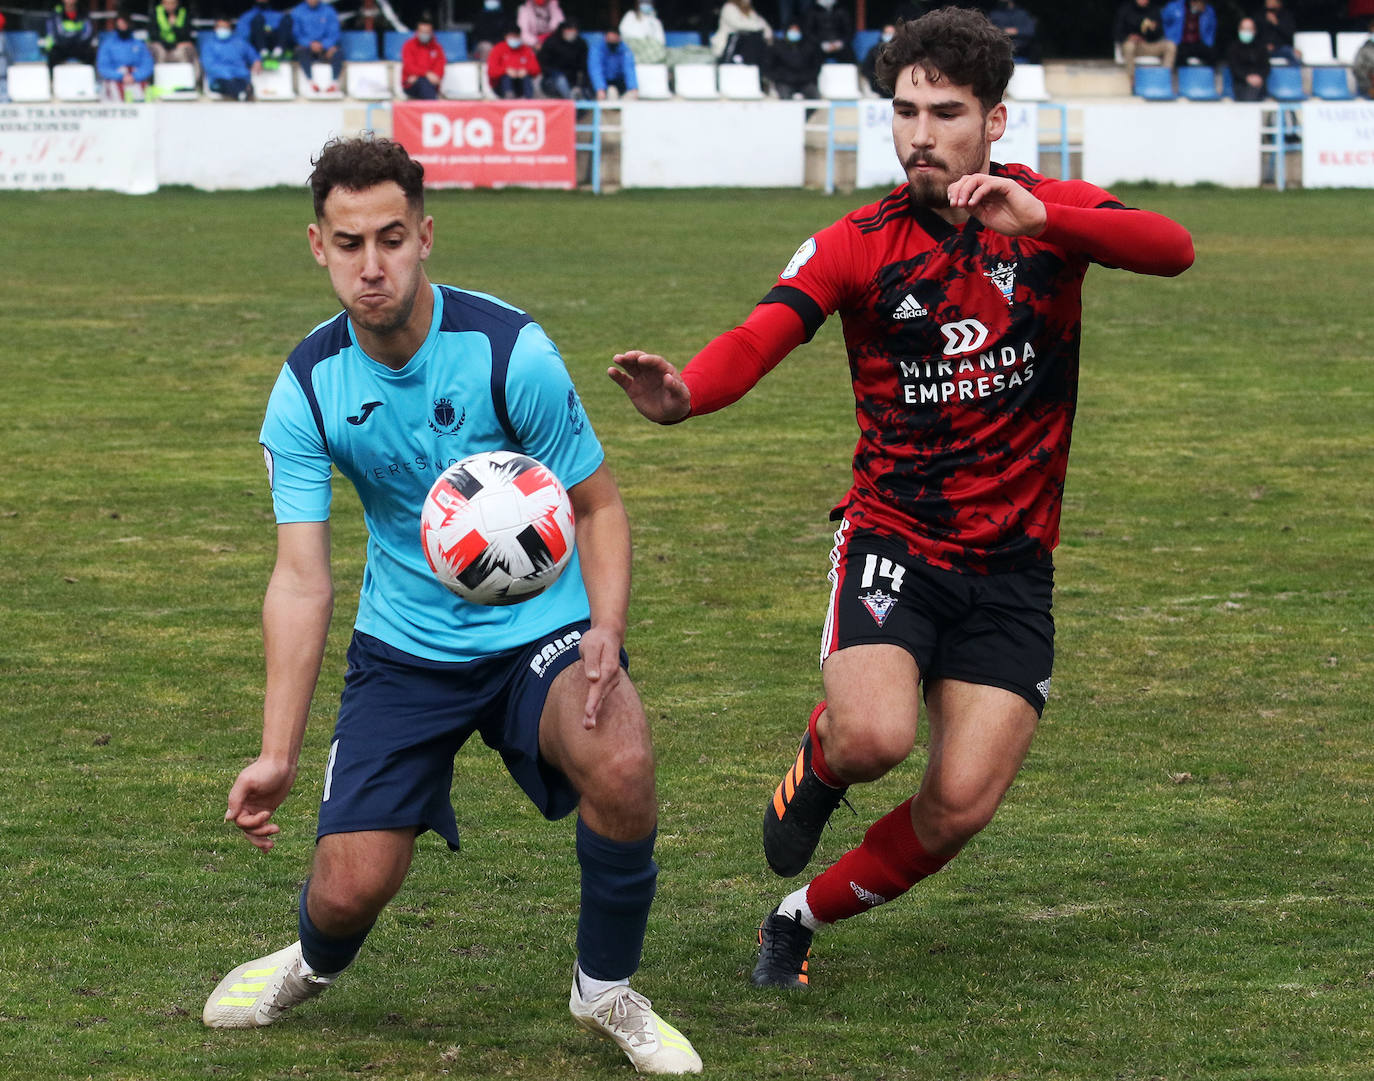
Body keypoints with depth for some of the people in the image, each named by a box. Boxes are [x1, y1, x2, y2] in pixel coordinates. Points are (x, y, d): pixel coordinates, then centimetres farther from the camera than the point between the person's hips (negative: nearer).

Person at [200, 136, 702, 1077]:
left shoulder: (510, 352, -18)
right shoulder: (307, 388, -10)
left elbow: (598, 507, -8)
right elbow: (302, 580, -11)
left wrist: (606, 632, -26)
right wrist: (278, 752, -20)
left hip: (542, 630, -2)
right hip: (405, 647, 2)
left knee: (620, 765, -32)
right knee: (350, 888, -7)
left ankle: (608, 991, -5)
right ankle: (317, 963, 35)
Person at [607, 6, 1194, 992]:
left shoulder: (1052, 209, -1)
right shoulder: (860, 245, -6)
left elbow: (1172, 249, -20)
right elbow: (762, 336, -22)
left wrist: (1039, 221, -36)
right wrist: (682, 394, -45)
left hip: (1012, 566, 2)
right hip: (894, 538, -2)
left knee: (961, 806, -7)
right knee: (876, 738, -29)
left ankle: (801, 920, 19)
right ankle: (818, 758, 10)